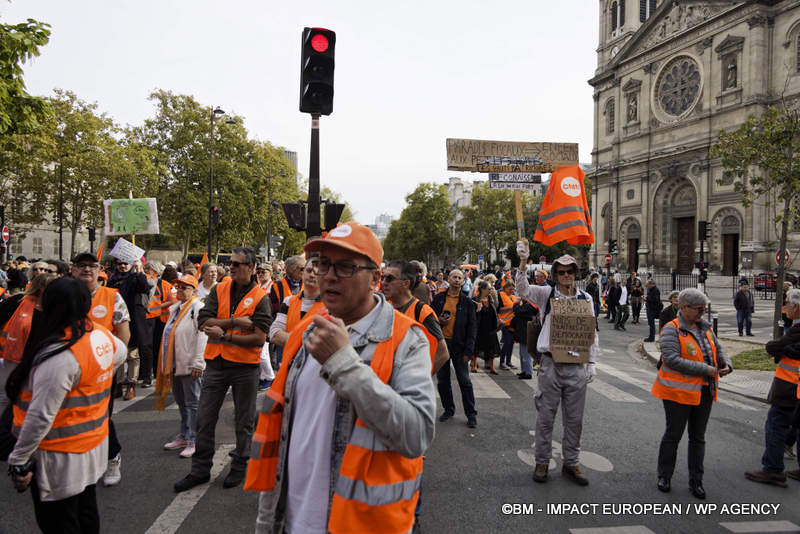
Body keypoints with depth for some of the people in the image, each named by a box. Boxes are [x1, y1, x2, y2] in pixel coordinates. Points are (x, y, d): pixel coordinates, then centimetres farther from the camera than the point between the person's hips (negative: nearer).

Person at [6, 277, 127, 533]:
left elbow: (41, 416, -26)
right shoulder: (101, 335, -4)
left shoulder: (60, 356, -28)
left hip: (61, 459, -7)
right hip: (94, 446, 8)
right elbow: (121, 353, 20)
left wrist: (19, 461, -16)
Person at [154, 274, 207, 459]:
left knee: (192, 403, -3)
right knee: (181, 402, 17)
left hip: (190, 365, -9)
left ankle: (194, 441, 4)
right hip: (175, 364, 9)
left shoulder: (198, 308, -11)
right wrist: (167, 363, 20)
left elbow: (202, 336, -18)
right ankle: (184, 436, 29)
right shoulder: (175, 308, 17)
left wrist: (198, 363, -22)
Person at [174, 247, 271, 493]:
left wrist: (224, 336, -17)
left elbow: (259, 338, -16)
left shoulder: (260, 297, -8)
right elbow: (204, 321, -8)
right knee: (204, 418, 10)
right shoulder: (219, 289, 4)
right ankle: (200, 469, 26)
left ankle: (239, 466, 29)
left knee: (244, 420, 11)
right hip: (216, 362, 4)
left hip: (245, 365, -3)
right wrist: (236, 321, -17)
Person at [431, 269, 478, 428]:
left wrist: (468, 350, -8)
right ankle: (448, 409, 27)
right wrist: (438, 321, -10)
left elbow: (472, 326, -1)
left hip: (458, 345, -2)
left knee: (464, 381, 1)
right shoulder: (438, 298, 5)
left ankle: (471, 414, 12)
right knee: (442, 380, 11)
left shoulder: (467, 302, 1)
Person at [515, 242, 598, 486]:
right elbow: (523, 289, -17)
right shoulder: (547, 294, 0)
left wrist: (592, 363, 6)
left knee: (574, 419, 12)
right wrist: (523, 262, -31)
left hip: (577, 367, 2)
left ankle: (570, 463, 28)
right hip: (551, 365, -2)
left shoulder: (586, 298, 7)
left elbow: (592, 332, 11)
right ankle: (542, 461, 22)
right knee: (545, 416, 6)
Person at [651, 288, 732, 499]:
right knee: (673, 434, 5)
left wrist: (726, 363, -2)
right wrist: (704, 369, -23)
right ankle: (664, 476, 21)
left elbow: (718, 348, 19)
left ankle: (696, 481, 25)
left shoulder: (705, 327, 7)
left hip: (704, 392, 7)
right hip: (679, 392, -6)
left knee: (698, 437, 13)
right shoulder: (672, 329, -15)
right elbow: (671, 359, -24)